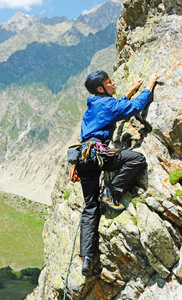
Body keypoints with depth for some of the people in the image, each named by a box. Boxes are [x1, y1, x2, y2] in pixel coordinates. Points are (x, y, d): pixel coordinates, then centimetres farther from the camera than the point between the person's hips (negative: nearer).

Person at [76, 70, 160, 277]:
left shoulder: (94, 105, 27)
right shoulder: (106, 103, 1)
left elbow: (118, 106, 45)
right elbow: (135, 107, -2)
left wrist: (132, 90, 48)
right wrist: (149, 86, 11)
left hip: (84, 158, 9)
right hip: (95, 151, -9)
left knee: (90, 208, 6)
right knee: (137, 158, -13)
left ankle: (86, 258, 0)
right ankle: (111, 193, -11)